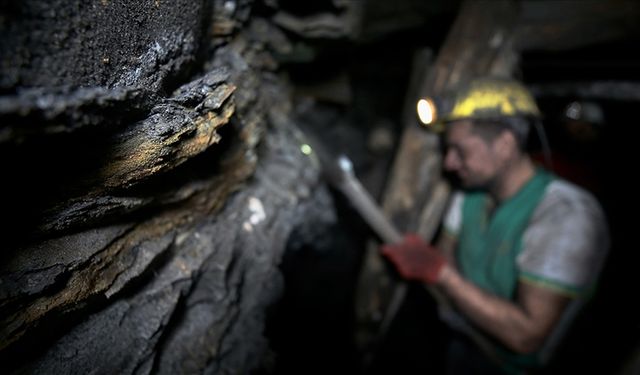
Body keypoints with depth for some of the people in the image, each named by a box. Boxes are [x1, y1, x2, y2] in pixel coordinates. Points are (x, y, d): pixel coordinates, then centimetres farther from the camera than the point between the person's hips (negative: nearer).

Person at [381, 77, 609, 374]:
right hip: (457, 347, 6)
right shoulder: (469, 194, 0)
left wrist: (439, 271, -29)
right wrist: (417, 259, -20)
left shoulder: (568, 214, -22)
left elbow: (527, 335, -26)